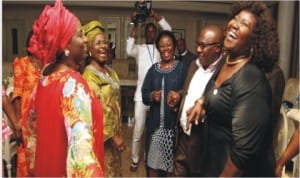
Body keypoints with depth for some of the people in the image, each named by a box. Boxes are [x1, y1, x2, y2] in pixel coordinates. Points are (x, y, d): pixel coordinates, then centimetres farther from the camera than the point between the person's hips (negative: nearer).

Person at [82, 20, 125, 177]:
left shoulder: (111, 72, 7)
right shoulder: (89, 75, -17)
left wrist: (118, 132, 15)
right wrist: (112, 135, -16)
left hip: (114, 132, 8)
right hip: (102, 136, -8)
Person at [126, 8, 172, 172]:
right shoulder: (139, 48, 7)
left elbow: (168, 31, -3)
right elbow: (129, 51, -16)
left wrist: (154, 15, -10)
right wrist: (134, 26, -17)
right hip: (141, 95, -1)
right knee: (138, 129, 3)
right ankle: (135, 159, 20)